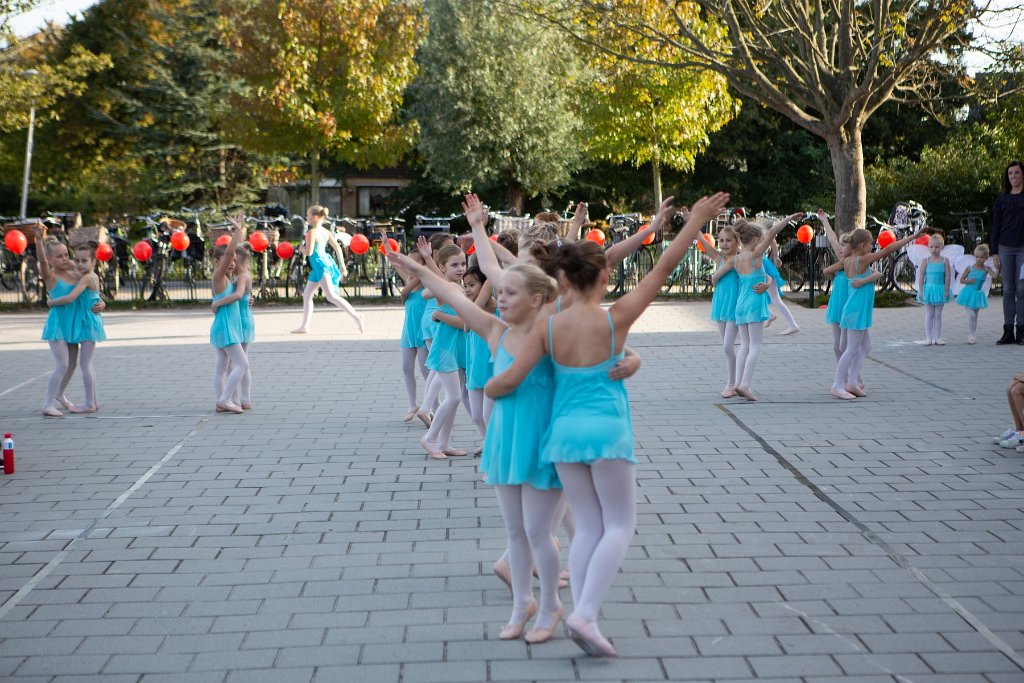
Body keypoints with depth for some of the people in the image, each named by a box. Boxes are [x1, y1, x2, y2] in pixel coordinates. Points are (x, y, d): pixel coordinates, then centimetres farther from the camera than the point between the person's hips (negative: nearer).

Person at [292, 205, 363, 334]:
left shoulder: (311, 232, -13)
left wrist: (302, 248, 3)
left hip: (320, 264, -10)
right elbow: (338, 248, 13)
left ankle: (356, 316, -23)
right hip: (320, 265, 10)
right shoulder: (326, 232, 12)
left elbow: (309, 252, -19)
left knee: (331, 296, -16)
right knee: (307, 295, 14)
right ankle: (305, 326, 15)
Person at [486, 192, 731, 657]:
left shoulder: (548, 328, -3)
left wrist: (488, 390, 17)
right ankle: (584, 614, -8)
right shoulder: (616, 320, -10)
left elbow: (509, 380, -6)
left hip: (564, 430, 4)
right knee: (619, 525, 6)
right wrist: (694, 222, 2)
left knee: (587, 526, 12)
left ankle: (583, 620, 8)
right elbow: (661, 271, -5)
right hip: (606, 429, -4)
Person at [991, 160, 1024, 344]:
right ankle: (1008, 331, 3)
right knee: (1008, 290, 2)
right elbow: (996, 227, 11)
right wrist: (995, 253, 5)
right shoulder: (1002, 199, 9)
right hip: (1005, 247, 2)